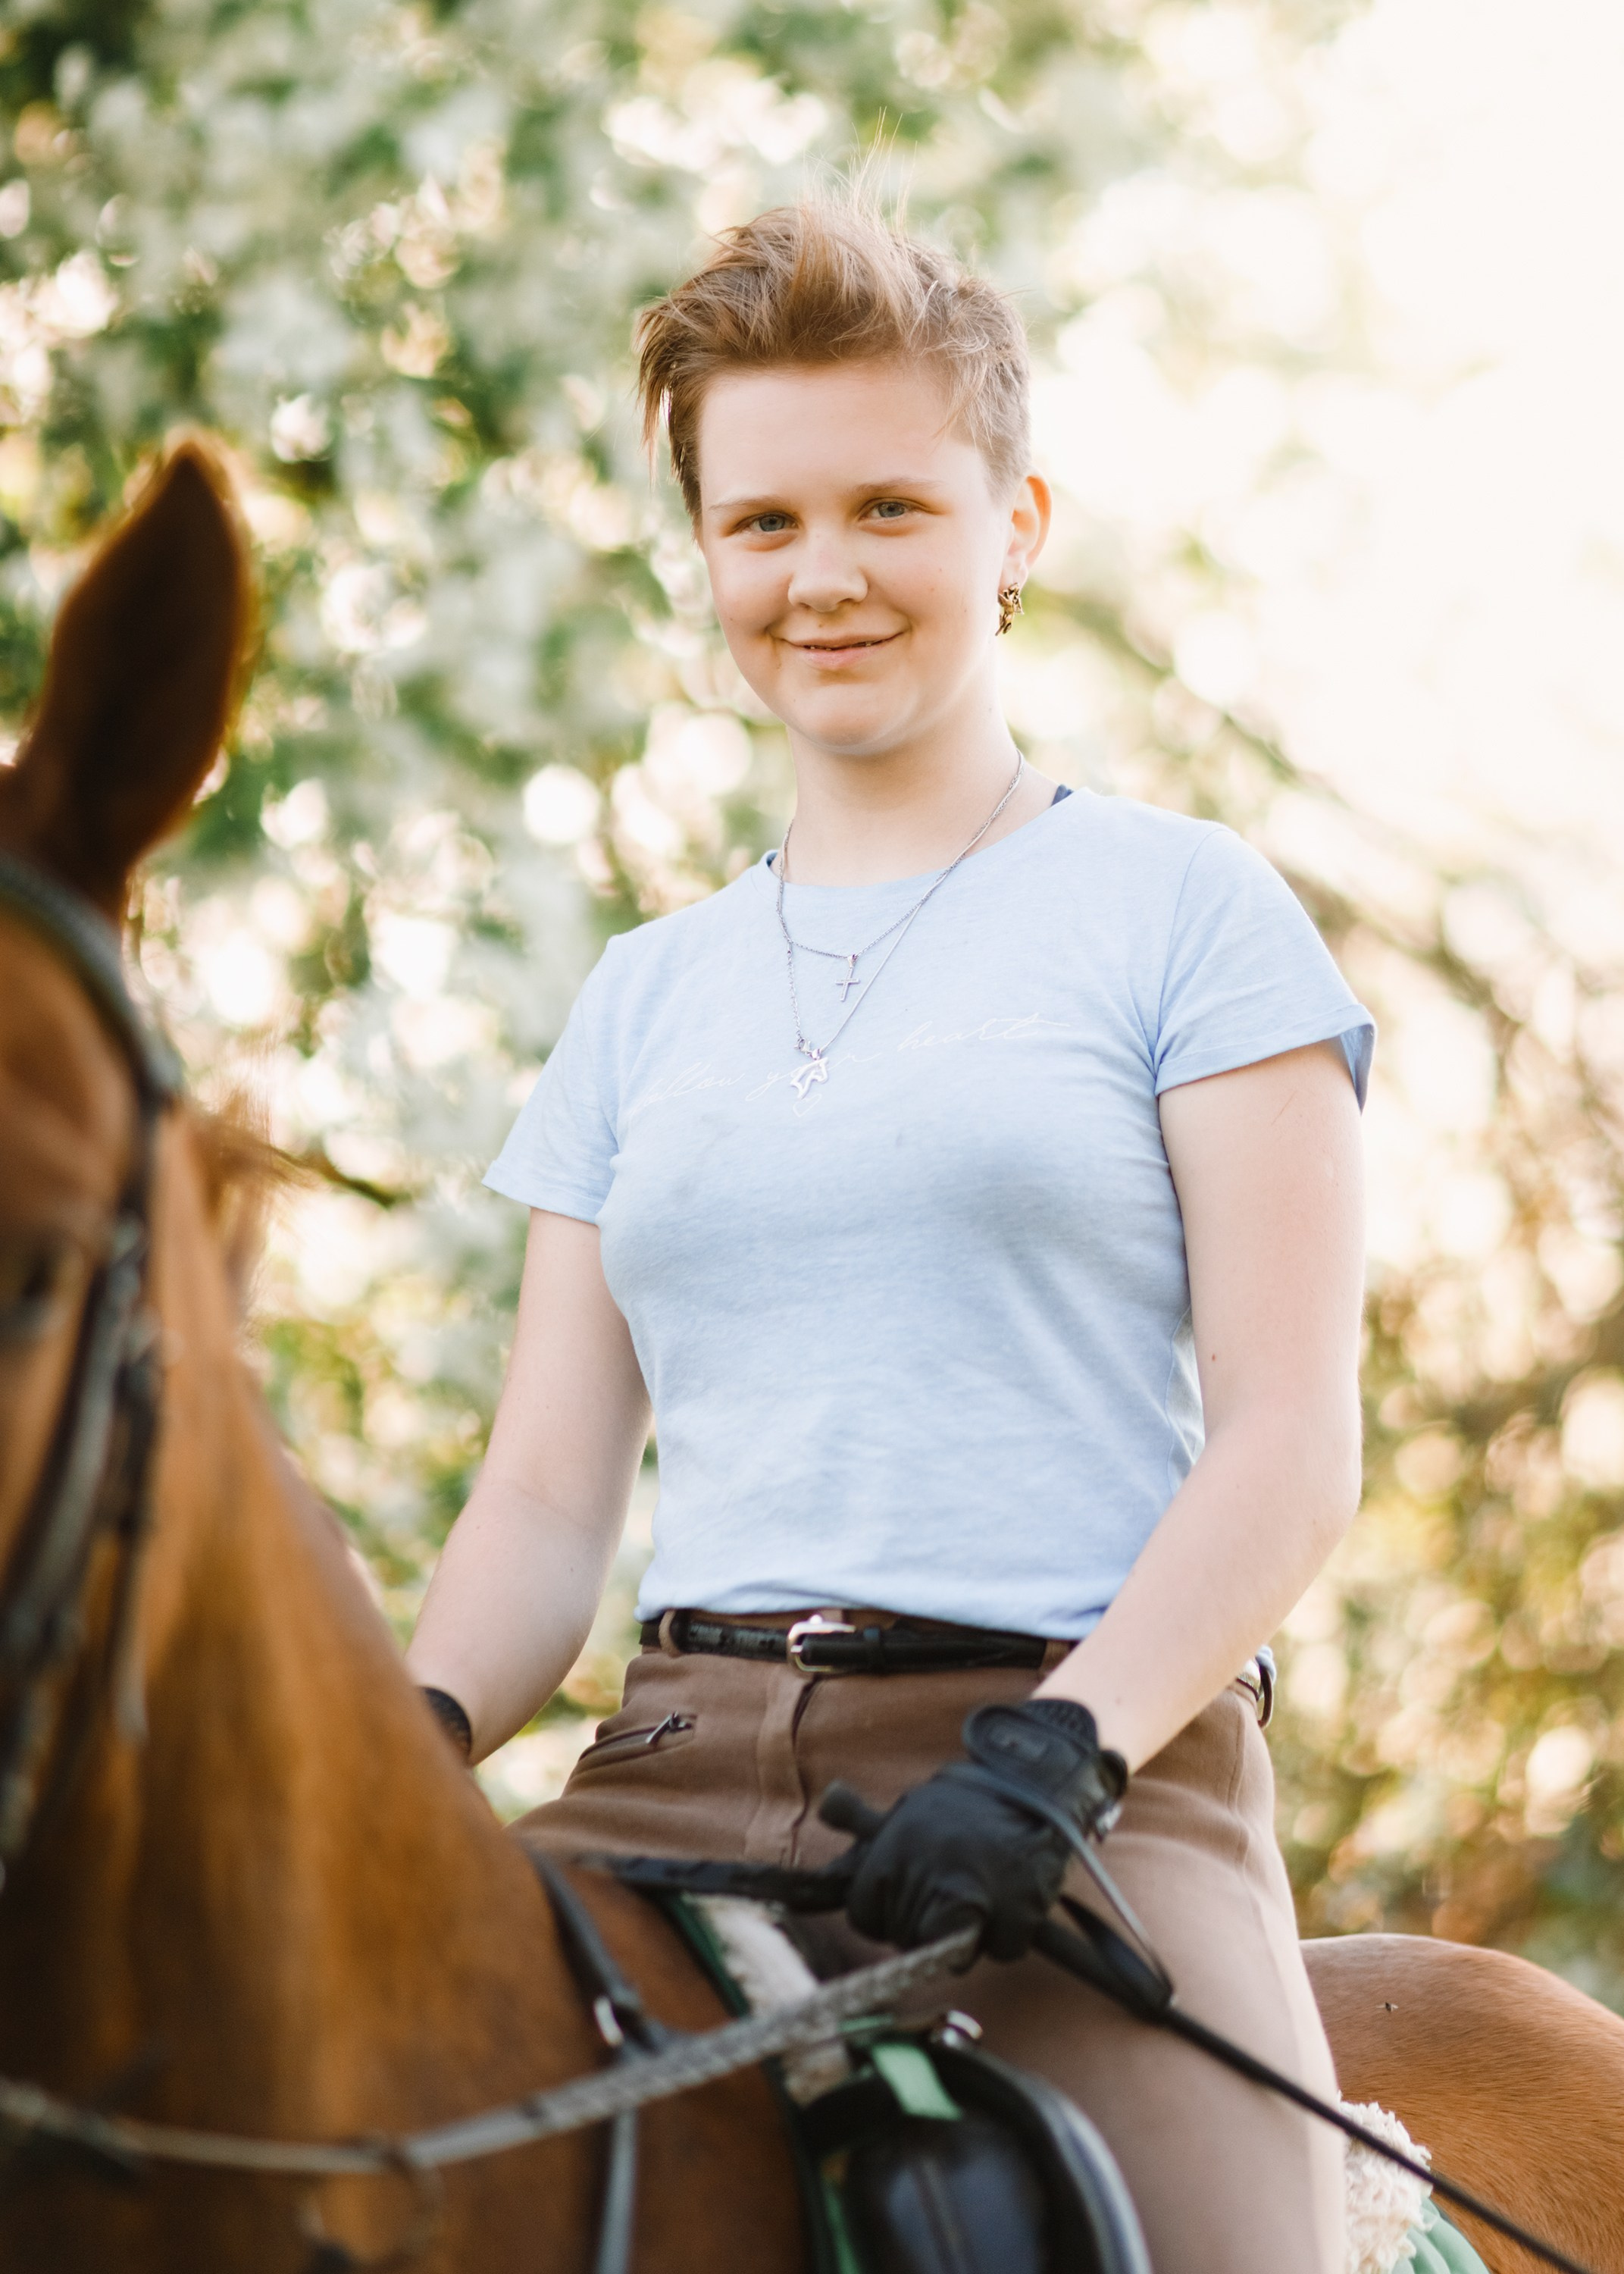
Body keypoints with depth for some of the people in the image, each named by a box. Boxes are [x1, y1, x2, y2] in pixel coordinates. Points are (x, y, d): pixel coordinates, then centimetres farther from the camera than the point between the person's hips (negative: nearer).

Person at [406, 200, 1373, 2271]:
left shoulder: (1179, 910, 6)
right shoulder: (644, 999, 19)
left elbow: (1291, 1445, -2)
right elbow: (546, 1497, 15)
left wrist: (1057, 1746, -17)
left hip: (1090, 1785, -3)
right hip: (675, 1779, 4)